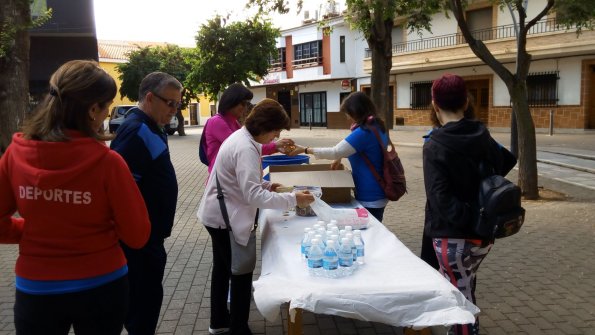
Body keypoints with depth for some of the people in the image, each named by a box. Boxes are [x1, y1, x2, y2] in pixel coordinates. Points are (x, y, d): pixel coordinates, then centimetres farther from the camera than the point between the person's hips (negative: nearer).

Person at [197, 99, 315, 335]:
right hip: (225, 218, -11)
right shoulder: (246, 149, -27)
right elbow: (253, 196, -33)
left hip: (219, 214, 11)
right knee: (241, 273, 2)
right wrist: (293, 199, -30)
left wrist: (265, 184, 4)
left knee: (222, 268, 22)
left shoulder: (242, 137, 6)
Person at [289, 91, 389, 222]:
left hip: (370, 197, -9)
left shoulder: (364, 132, -22)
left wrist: (305, 150, -11)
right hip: (378, 193, 9)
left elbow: (335, 152, -20)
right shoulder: (378, 127, 8)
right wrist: (341, 156, 14)